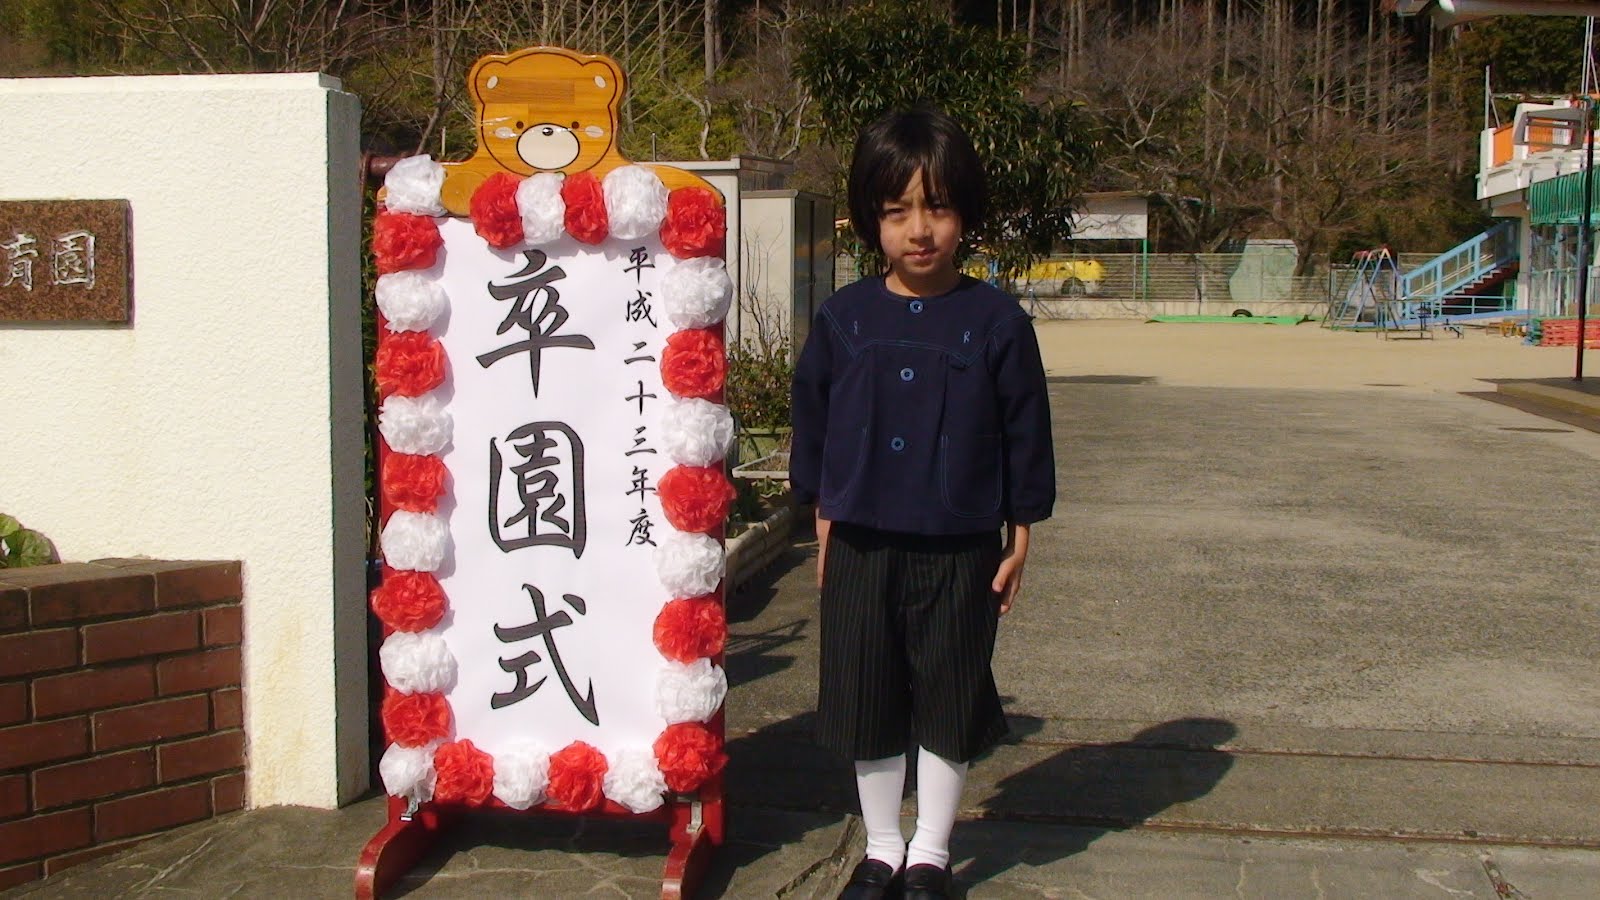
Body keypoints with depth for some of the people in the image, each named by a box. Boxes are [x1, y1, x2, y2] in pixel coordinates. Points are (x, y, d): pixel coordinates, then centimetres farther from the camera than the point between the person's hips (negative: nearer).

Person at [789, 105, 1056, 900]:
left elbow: (1025, 434, -1)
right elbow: (813, 423, 7)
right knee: (866, 703, 12)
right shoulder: (843, 318, -1)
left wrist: (1019, 537, 0)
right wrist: (824, 523, 8)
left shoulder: (996, 320, -6)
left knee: (949, 708, 10)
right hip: (861, 545, 2)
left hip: (960, 551, -1)